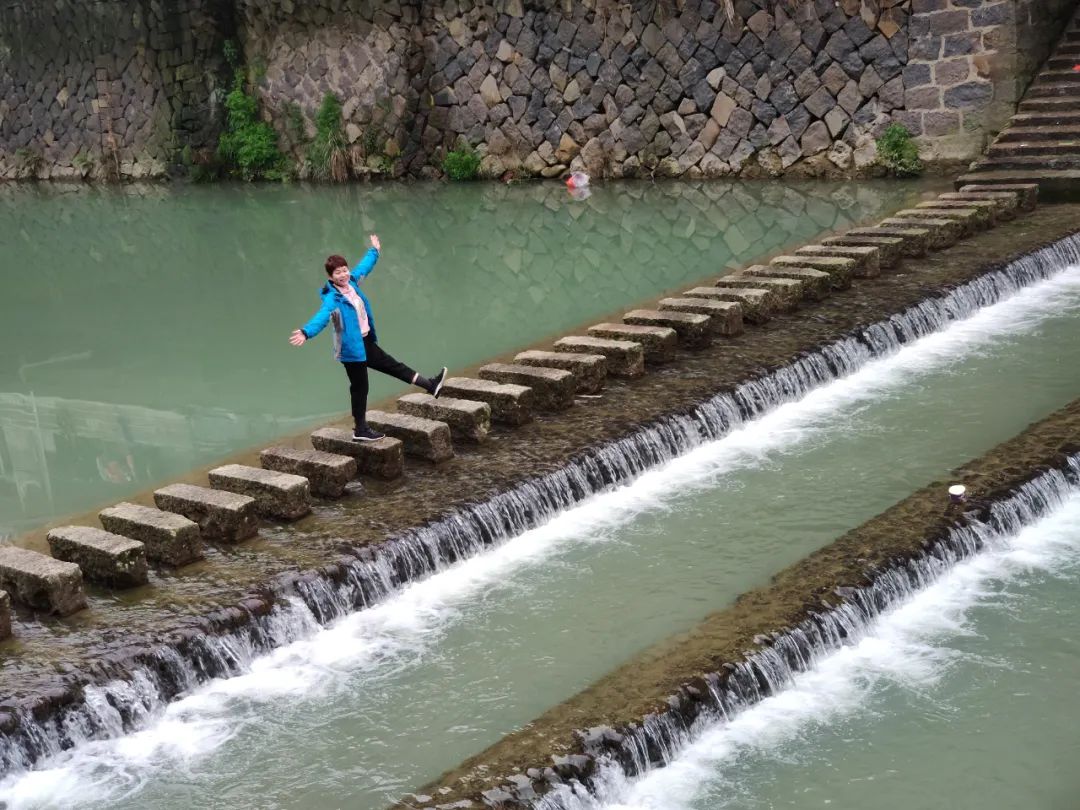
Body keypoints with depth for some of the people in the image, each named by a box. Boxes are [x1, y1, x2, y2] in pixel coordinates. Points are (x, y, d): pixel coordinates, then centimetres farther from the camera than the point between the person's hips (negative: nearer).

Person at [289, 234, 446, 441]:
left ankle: (430, 385, 32)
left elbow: (364, 267, 22)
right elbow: (322, 316, -40)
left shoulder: (352, 282, 1)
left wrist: (375, 251, 39)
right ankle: (360, 430, 10)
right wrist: (306, 332, -60)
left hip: (366, 342, 8)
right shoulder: (332, 298, -23)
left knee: (393, 366, 21)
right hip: (352, 347, -8)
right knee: (359, 387, 0)